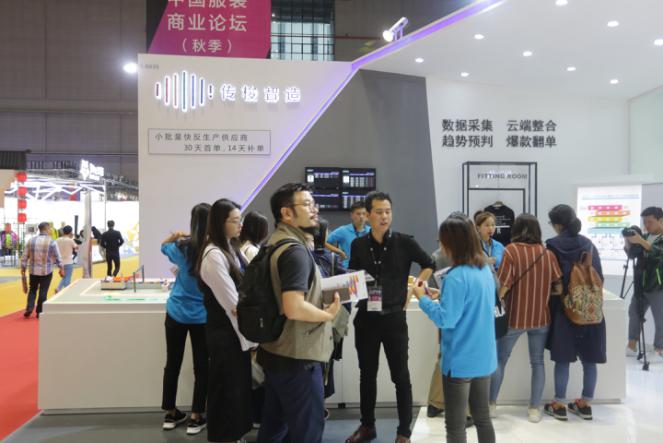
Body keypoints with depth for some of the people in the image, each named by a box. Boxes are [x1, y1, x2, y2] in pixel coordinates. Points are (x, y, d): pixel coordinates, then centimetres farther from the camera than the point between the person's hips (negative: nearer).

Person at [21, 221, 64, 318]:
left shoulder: (31, 240, 1)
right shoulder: (51, 241, -9)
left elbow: (25, 256, 4)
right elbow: (57, 257, -6)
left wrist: (23, 267, 14)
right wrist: (61, 268, 3)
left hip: (33, 270, 3)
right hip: (46, 271, -3)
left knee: (32, 290, 18)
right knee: (43, 292, 5)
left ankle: (29, 308, 5)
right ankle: (39, 312, 9)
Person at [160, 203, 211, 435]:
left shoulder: (182, 247, -9)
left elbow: (164, 246, 13)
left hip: (176, 313, 2)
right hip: (202, 317, -2)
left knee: (172, 364, 15)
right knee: (202, 367, 10)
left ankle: (171, 414, 28)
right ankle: (196, 418, 17)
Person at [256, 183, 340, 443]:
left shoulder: (274, 243, 11)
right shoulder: (295, 249, -21)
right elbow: (294, 308, -30)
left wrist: (322, 295, 16)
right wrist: (329, 314, -14)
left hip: (276, 352, 10)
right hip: (297, 356, -10)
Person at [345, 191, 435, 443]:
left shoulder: (404, 242, -5)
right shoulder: (358, 245, 2)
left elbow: (429, 264, 6)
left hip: (394, 318, -2)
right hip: (366, 318, 3)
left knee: (401, 377, 5)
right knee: (367, 375, 14)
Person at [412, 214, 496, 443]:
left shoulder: (457, 277, -22)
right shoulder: (486, 270, 5)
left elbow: (445, 319, -22)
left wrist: (423, 299, -9)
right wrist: (441, 297, 9)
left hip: (461, 361, -8)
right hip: (484, 357, 8)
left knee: (455, 424, 6)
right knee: (482, 417, 19)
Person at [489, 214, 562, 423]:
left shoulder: (510, 251, -12)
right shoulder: (547, 253, -1)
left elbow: (503, 285, -16)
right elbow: (557, 284, 1)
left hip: (515, 315, -2)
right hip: (541, 316, 3)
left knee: (499, 360, 12)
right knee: (537, 362, 13)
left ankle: (491, 404, 20)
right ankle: (534, 409, 16)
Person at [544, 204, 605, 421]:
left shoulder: (552, 246, -10)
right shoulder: (589, 245, 3)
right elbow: (599, 277, 10)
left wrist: (550, 303, 11)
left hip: (563, 308, -4)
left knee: (562, 359, 4)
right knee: (589, 359, 11)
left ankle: (559, 405, 11)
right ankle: (585, 404, 21)